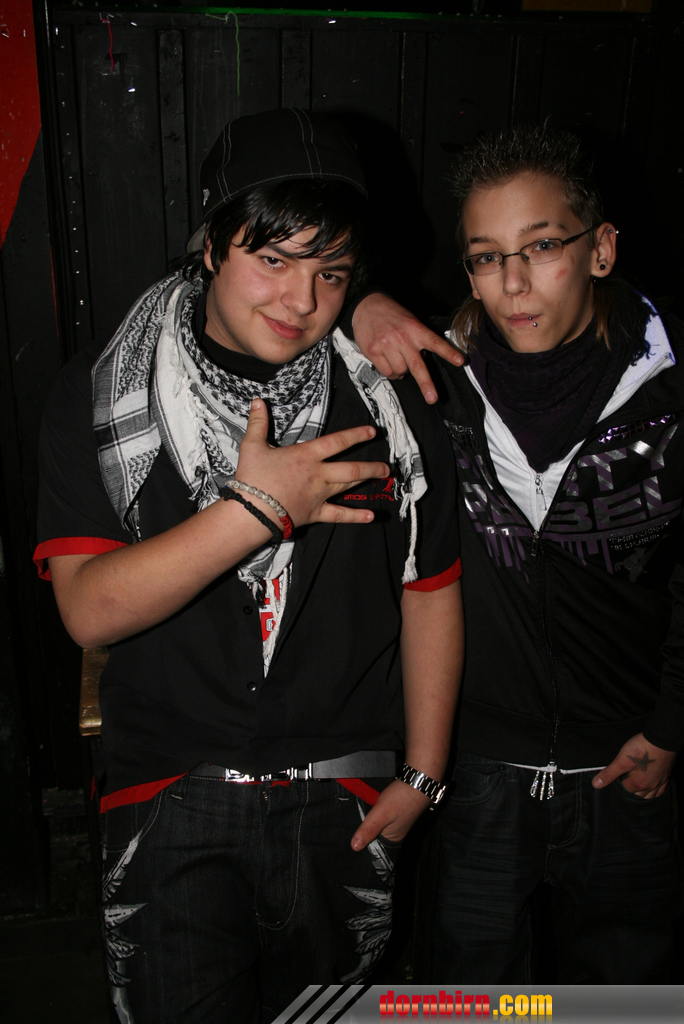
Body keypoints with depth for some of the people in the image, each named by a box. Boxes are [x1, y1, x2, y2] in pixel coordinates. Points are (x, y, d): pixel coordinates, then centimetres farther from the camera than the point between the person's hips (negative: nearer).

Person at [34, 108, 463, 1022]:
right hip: (173, 799, -1)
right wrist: (257, 507, -26)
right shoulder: (101, 396, -9)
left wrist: (422, 775, 4)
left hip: (339, 804, 2)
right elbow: (90, 610, -17)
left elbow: (431, 593, 2)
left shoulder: (390, 406, -6)